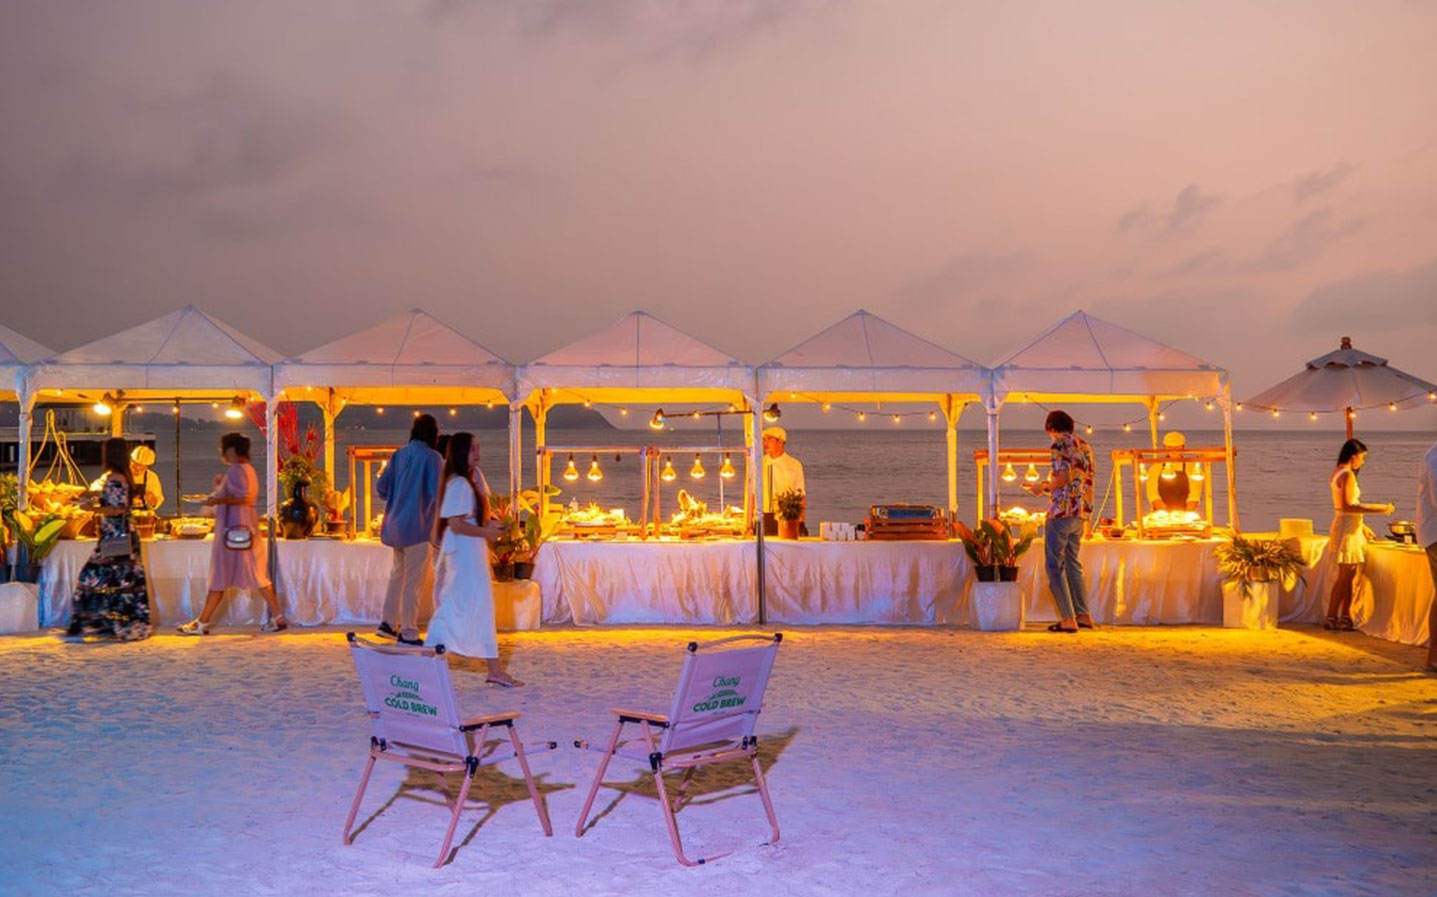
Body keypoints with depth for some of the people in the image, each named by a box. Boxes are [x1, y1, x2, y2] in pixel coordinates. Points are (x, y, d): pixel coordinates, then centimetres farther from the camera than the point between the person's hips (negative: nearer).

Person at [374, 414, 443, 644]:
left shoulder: (398, 455, 7)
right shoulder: (432, 457, -11)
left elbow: (381, 487, 8)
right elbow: (438, 493, -18)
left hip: (396, 524, 6)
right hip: (419, 526, -6)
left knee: (397, 574, 20)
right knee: (413, 580, 0)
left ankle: (388, 623, 23)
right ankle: (408, 633, 5)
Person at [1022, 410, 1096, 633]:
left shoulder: (1060, 443, -7)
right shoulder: (1084, 447, 16)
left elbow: (1062, 477, -18)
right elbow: (1085, 483, 18)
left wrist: (1043, 487, -2)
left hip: (1062, 511, -8)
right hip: (1081, 513, 8)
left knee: (1055, 565, -2)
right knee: (1072, 563, 17)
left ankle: (1068, 619, -4)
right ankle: (1083, 615, 16)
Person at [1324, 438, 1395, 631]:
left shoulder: (1337, 473, 14)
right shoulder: (1347, 475, -15)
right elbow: (1347, 507, -22)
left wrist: (1362, 526, 23)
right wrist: (1376, 509, -21)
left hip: (1346, 526, 10)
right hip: (1348, 528, -10)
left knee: (1350, 575, 12)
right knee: (1345, 576, -5)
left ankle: (1345, 617, 15)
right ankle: (1331, 618, -1)